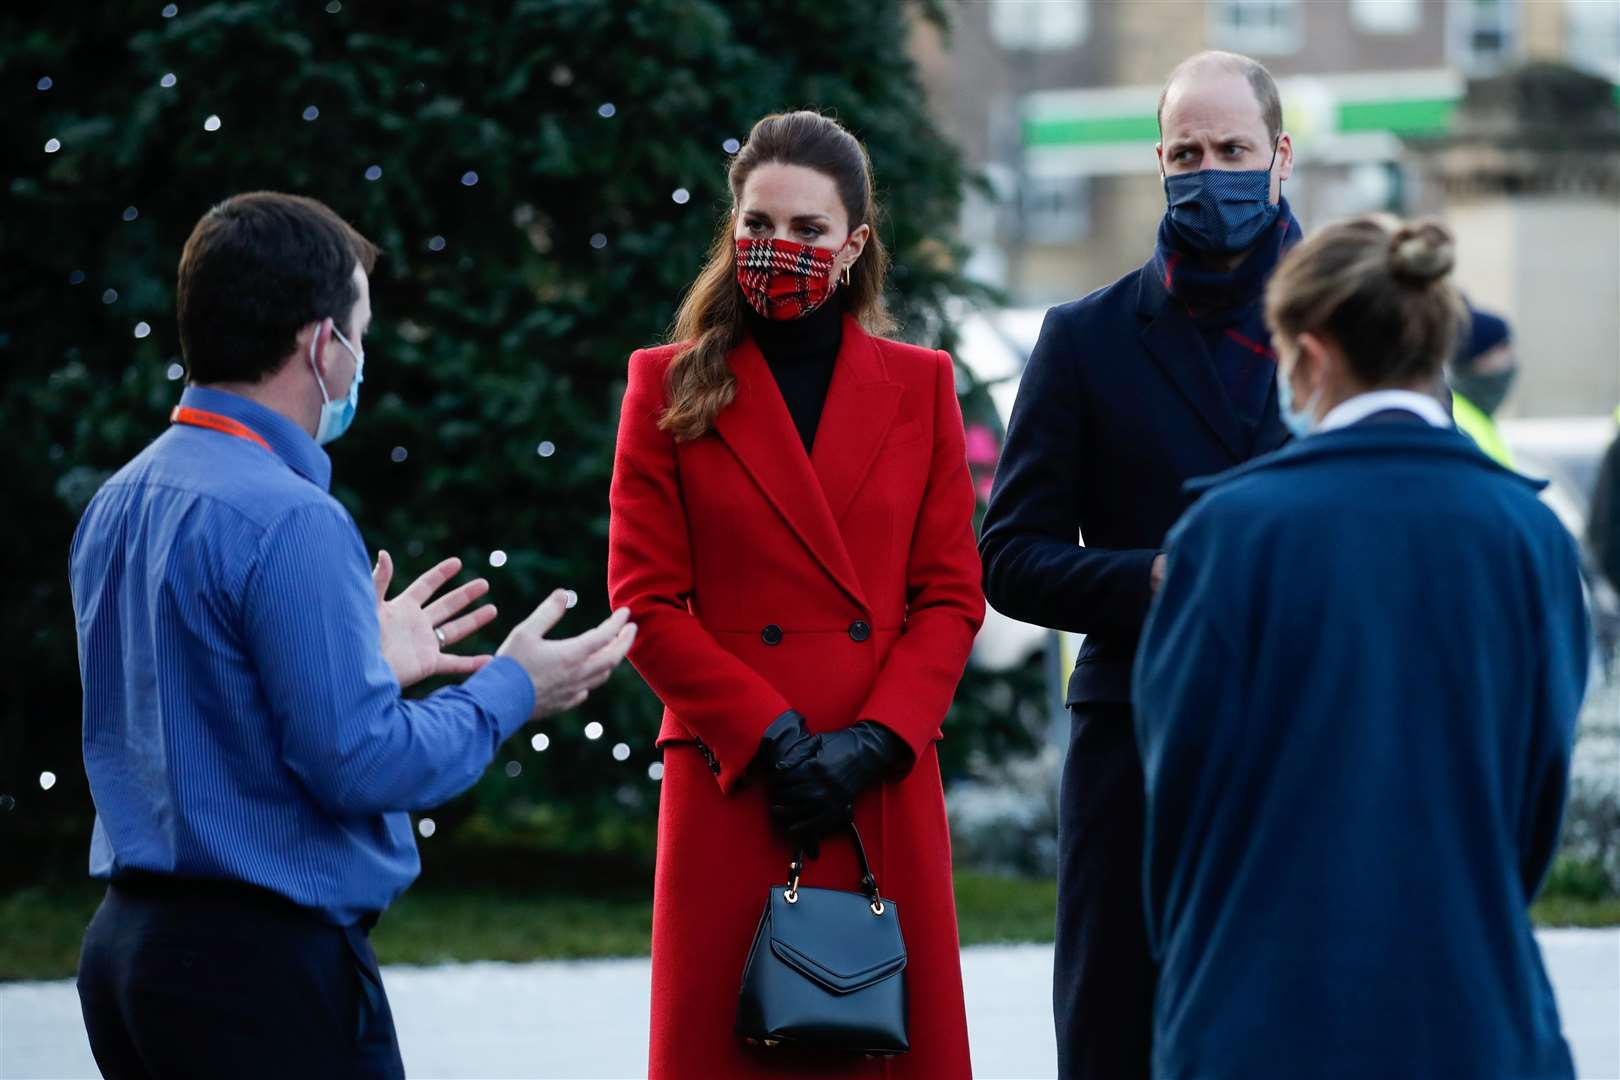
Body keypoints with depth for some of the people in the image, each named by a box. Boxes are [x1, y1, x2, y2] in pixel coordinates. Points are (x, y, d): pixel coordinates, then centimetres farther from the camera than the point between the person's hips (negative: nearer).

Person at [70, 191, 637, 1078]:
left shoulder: (118, 504, 10)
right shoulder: (290, 521, -18)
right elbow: (359, 762, -19)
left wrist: (366, 662, 24)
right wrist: (511, 691, -4)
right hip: (265, 970, -9)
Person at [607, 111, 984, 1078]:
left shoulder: (919, 385, 9)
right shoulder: (672, 387, 5)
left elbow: (952, 593, 6)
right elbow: (647, 601, 0)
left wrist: (872, 742, -8)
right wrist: (774, 738, -10)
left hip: (885, 792, 2)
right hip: (729, 781, -1)